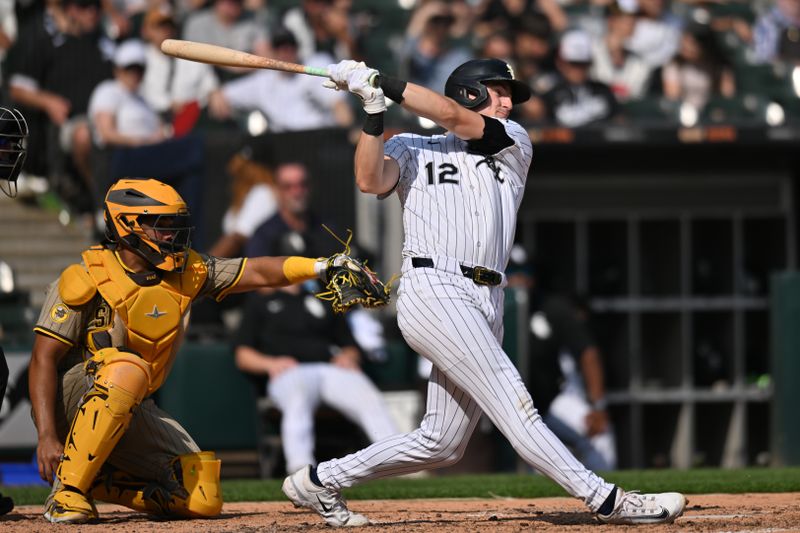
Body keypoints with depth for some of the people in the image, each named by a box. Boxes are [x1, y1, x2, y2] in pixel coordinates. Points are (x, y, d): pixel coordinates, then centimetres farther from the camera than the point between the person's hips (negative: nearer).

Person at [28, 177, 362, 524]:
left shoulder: (185, 271, 2)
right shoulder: (86, 278, -15)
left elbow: (256, 273, -1)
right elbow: (43, 359, -17)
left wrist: (322, 266, -19)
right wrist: (46, 437, -27)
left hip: (133, 411, 6)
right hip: (70, 401, -6)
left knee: (203, 498, -8)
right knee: (127, 369, -39)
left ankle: (97, 482, 11)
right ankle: (67, 488, -28)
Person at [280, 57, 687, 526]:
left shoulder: (513, 144, 21)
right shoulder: (412, 149, 15)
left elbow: (452, 117, 6)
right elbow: (371, 181, -5)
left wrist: (383, 83, 3)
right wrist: (374, 111, -10)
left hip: (486, 307, 6)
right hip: (433, 290, -6)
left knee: (442, 444, 6)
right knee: (515, 406, -17)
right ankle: (606, 500, -25)